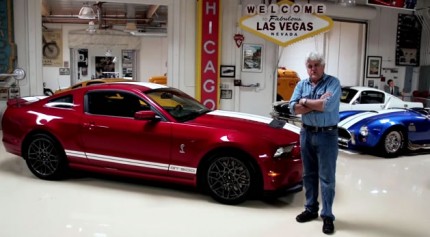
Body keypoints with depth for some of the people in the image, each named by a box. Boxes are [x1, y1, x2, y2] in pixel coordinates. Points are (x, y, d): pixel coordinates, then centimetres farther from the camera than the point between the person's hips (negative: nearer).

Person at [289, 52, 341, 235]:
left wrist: (305, 101, -11)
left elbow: (328, 106, -23)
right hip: (306, 133, 5)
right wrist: (317, 104, -15)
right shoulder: (301, 85, 8)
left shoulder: (333, 82, -6)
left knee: (327, 177, 0)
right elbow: (293, 108, -5)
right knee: (309, 174, 13)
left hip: (327, 135, -5)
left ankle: (327, 216, 8)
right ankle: (311, 209, 27)